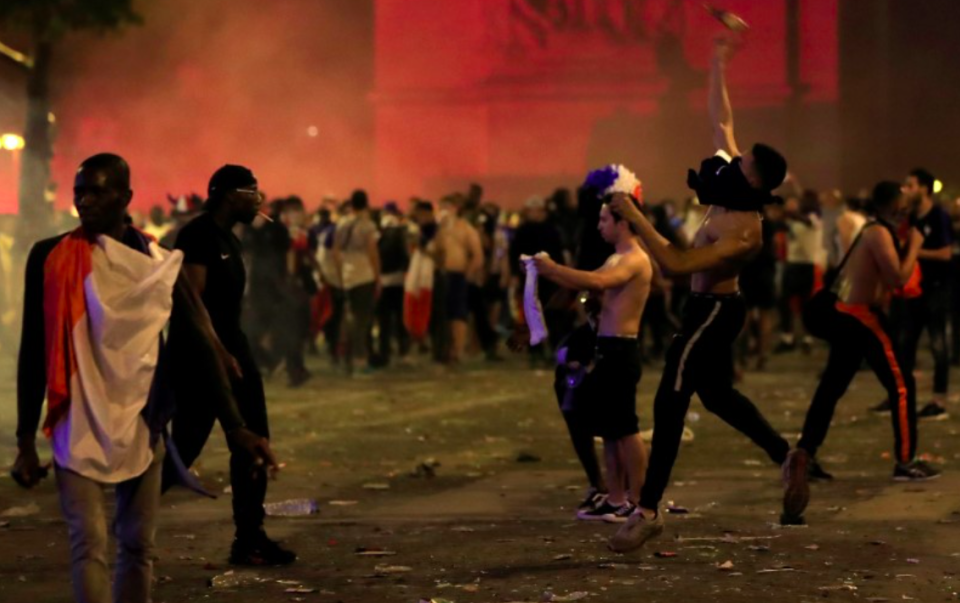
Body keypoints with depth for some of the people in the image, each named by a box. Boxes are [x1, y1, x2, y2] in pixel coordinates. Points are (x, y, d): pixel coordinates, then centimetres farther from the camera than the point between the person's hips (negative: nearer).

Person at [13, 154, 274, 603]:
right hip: (78, 426, -2)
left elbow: (201, 347, -1)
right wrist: (25, 440, -2)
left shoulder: (159, 262, 0)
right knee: (89, 543, -11)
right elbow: (33, 352, 1)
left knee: (138, 544, 7)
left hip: (140, 424, 2)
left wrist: (234, 427, -9)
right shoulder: (50, 258, -3)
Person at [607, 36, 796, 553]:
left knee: (669, 402, -8)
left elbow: (675, 264, -38)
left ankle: (648, 511, -6)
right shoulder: (735, 183, -7)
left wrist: (635, 220, -35)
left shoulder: (743, 233, -31)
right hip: (711, 308, 10)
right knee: (717, 394, 24)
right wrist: (717, 68, 8)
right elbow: (722, 122, 8)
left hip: (711, 313, -10)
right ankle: (787, 456, 33)